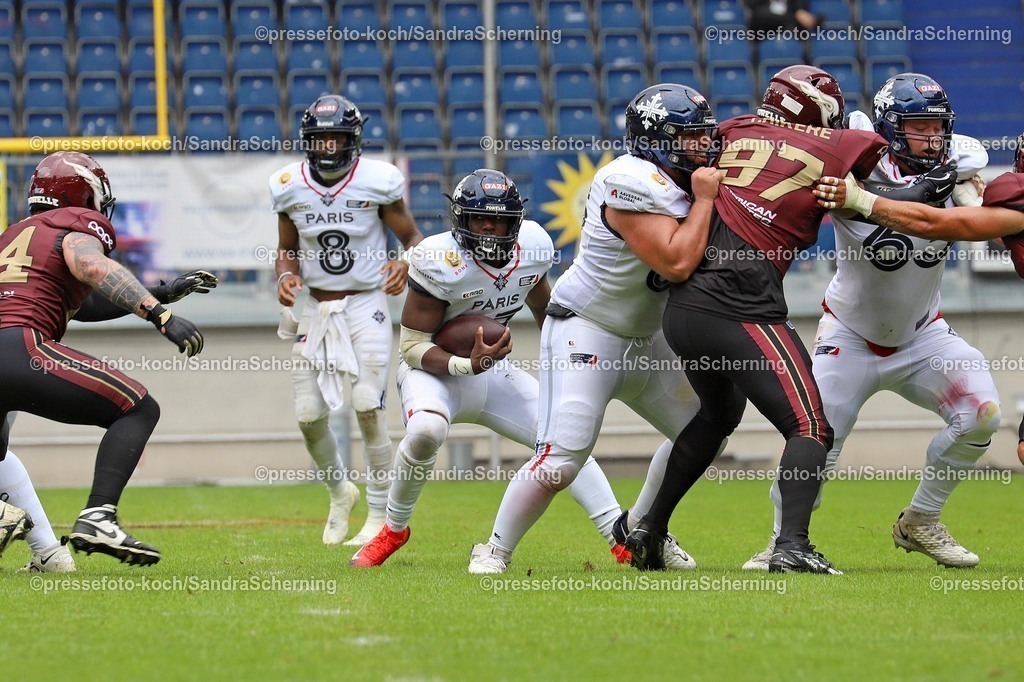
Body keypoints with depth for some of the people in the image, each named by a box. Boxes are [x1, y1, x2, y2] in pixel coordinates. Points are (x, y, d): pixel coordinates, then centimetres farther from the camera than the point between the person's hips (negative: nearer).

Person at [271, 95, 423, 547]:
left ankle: (379, 515, 0)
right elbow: (286, 250, 11)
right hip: (316, 308, 3)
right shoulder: (290, 186, -1)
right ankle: (339, 492, 30)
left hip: (366, 305, -3)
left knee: (368, 407, -13)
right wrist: (286, 276, -10)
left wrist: (405, 265, -22)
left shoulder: (377, 181, -10)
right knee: (309, 416, 1)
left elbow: (412, 237, -1)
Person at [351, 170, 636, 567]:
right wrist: (467, 365, -37)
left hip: (495, 371, 5)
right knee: (426, 431, -35)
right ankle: (394, 530, -11)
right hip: (435, 369, -5)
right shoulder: (440, 262, -26)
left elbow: (542, 303, 16)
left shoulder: (533, 247, -8)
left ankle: (622, 538, -3)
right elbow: (413, 346, -22)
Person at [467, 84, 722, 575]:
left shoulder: (685, 184, 4)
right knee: (560, 460, -16)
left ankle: (638, 530, 28)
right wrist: (704, 199, -22)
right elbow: (676, 264, -31)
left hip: (643, 340, 9)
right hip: (584, 335, -9)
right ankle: (495, 551, 1)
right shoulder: (634, 186, -25)